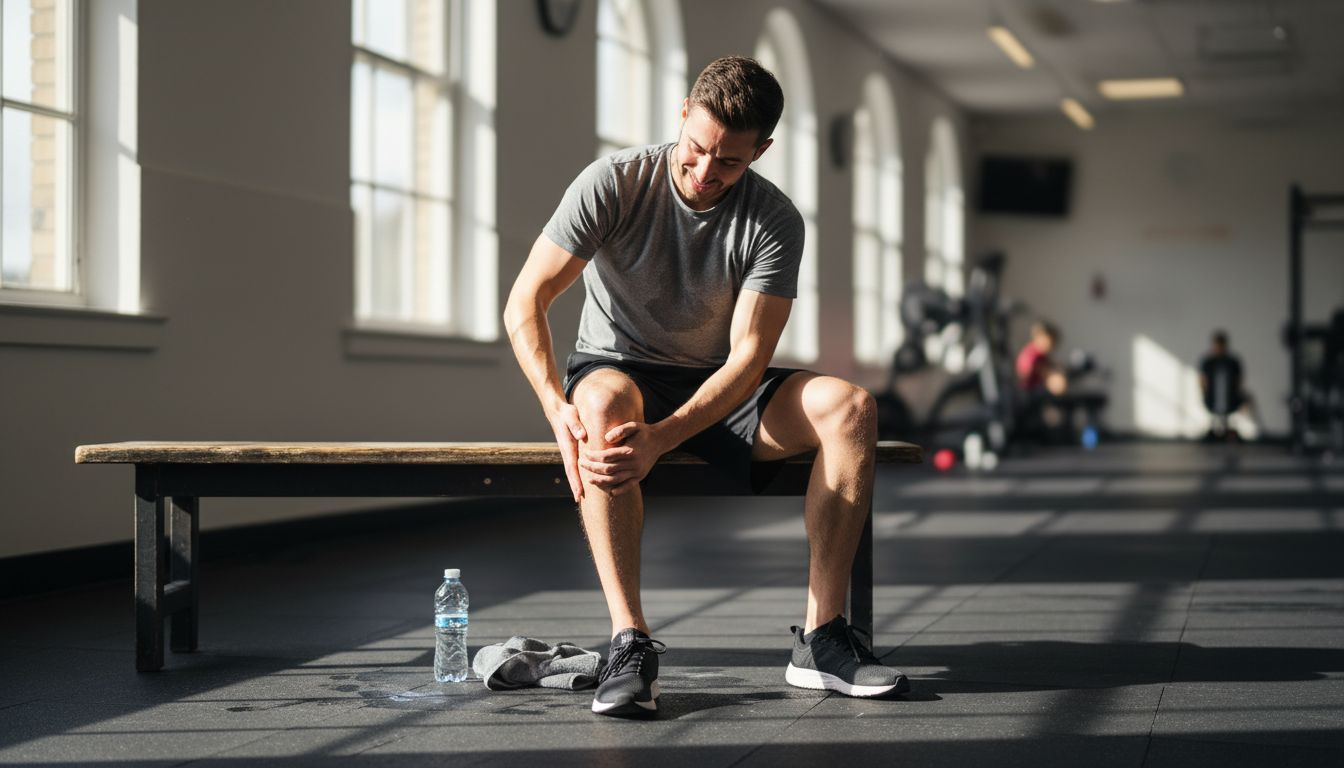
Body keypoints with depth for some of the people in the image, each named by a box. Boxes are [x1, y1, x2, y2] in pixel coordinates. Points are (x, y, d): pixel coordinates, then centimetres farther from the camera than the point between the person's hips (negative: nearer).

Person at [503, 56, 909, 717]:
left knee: (851, 408, -23)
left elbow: (748, 358, -20)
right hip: (617, 367, -2)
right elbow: (524, 303, -19)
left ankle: (821, 637, -24)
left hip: (719, 390, 2)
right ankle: (630, 642, -41)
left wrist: (661, 438, -37)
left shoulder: (775, 223, -12)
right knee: (604, 402, -40)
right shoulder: (614, 184, -15)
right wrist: (557, 408, -38)